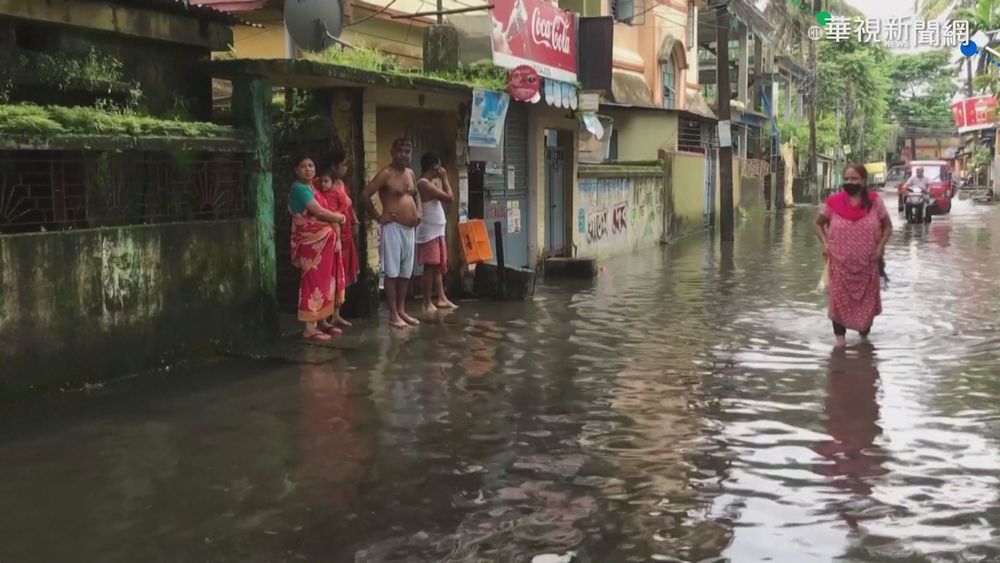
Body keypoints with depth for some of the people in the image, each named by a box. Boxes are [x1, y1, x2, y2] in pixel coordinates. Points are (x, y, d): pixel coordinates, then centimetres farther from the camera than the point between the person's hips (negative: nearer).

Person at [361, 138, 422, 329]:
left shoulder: (411, 173, 13)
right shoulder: (386, 174, -11)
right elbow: (365, 194, -15)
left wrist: (418, 212, 12)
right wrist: (379, 216, -12)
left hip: (409, 229, 8)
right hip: (393, 228, -8)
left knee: (406, 272, 12)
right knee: (392, 273, -5)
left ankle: (402, 310, 20)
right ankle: (393, 315, -2)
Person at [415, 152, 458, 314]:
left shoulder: (432, 183, 14)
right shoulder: (424, 184, -17)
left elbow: (446, 198, 14)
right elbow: (450, 198, -20)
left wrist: (440, 181, 10)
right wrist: (444, 179, -9)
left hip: (437, 231, 10)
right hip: (429, 233, -10)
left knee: (438, 267, 13)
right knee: (430, 268, -6)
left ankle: (441, 299, 19)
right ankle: (427, 304, -1)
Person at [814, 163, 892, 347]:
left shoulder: (874, 202, -5)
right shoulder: (834, 202, -4)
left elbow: (887, 225, 6)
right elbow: (818, 223, 10)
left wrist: (880, 246, -7)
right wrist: (825, 243, -4)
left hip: (867, 263, 1)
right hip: (840, 262, 0)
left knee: (867, 300, 12)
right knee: (839, 300, 0)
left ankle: (864, 334, 34)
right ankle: (839, 336, 9)